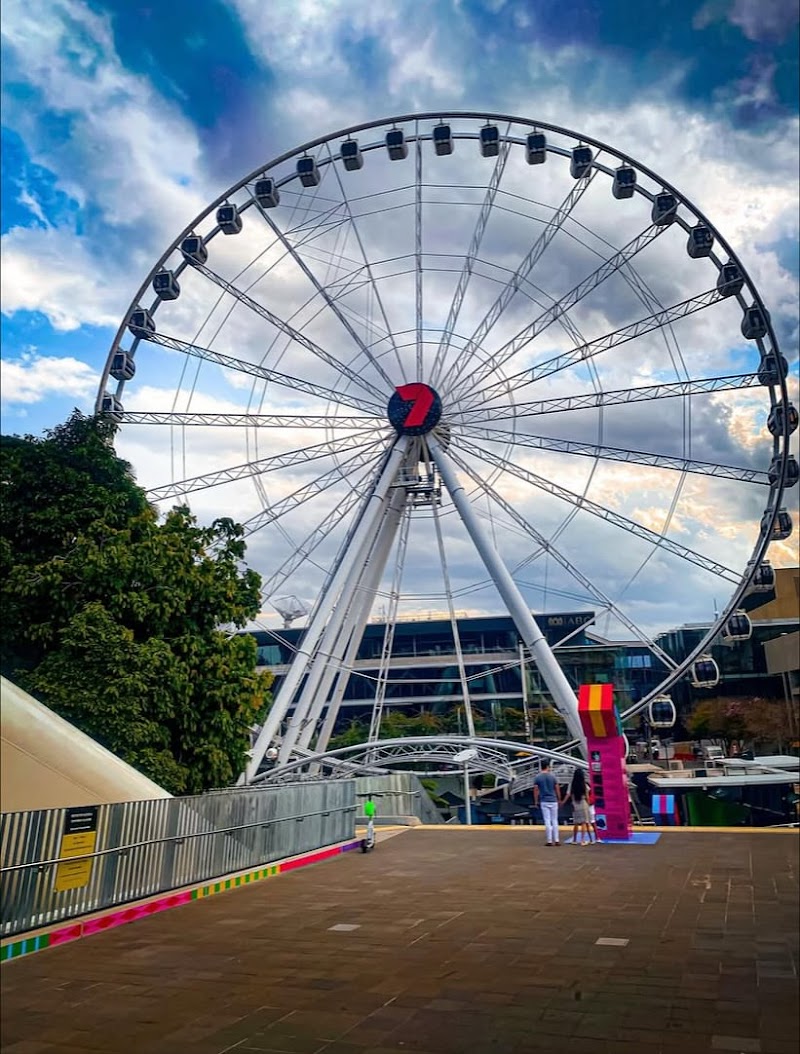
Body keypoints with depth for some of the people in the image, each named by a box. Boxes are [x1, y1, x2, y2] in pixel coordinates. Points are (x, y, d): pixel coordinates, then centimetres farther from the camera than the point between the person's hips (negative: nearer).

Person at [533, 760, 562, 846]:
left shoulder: (537, 778, -3)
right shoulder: (552, 776, -3)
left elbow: (536, 790, -3)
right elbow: (557, 789, 1)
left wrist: (536, 801, 6)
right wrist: (559, 800, 12)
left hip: (544, 802, 0)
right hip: (553, 801, 0)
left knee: (547, 821, 2)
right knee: (555, 821, 9)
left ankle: (549, 841, 3)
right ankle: (556, 840, 10)